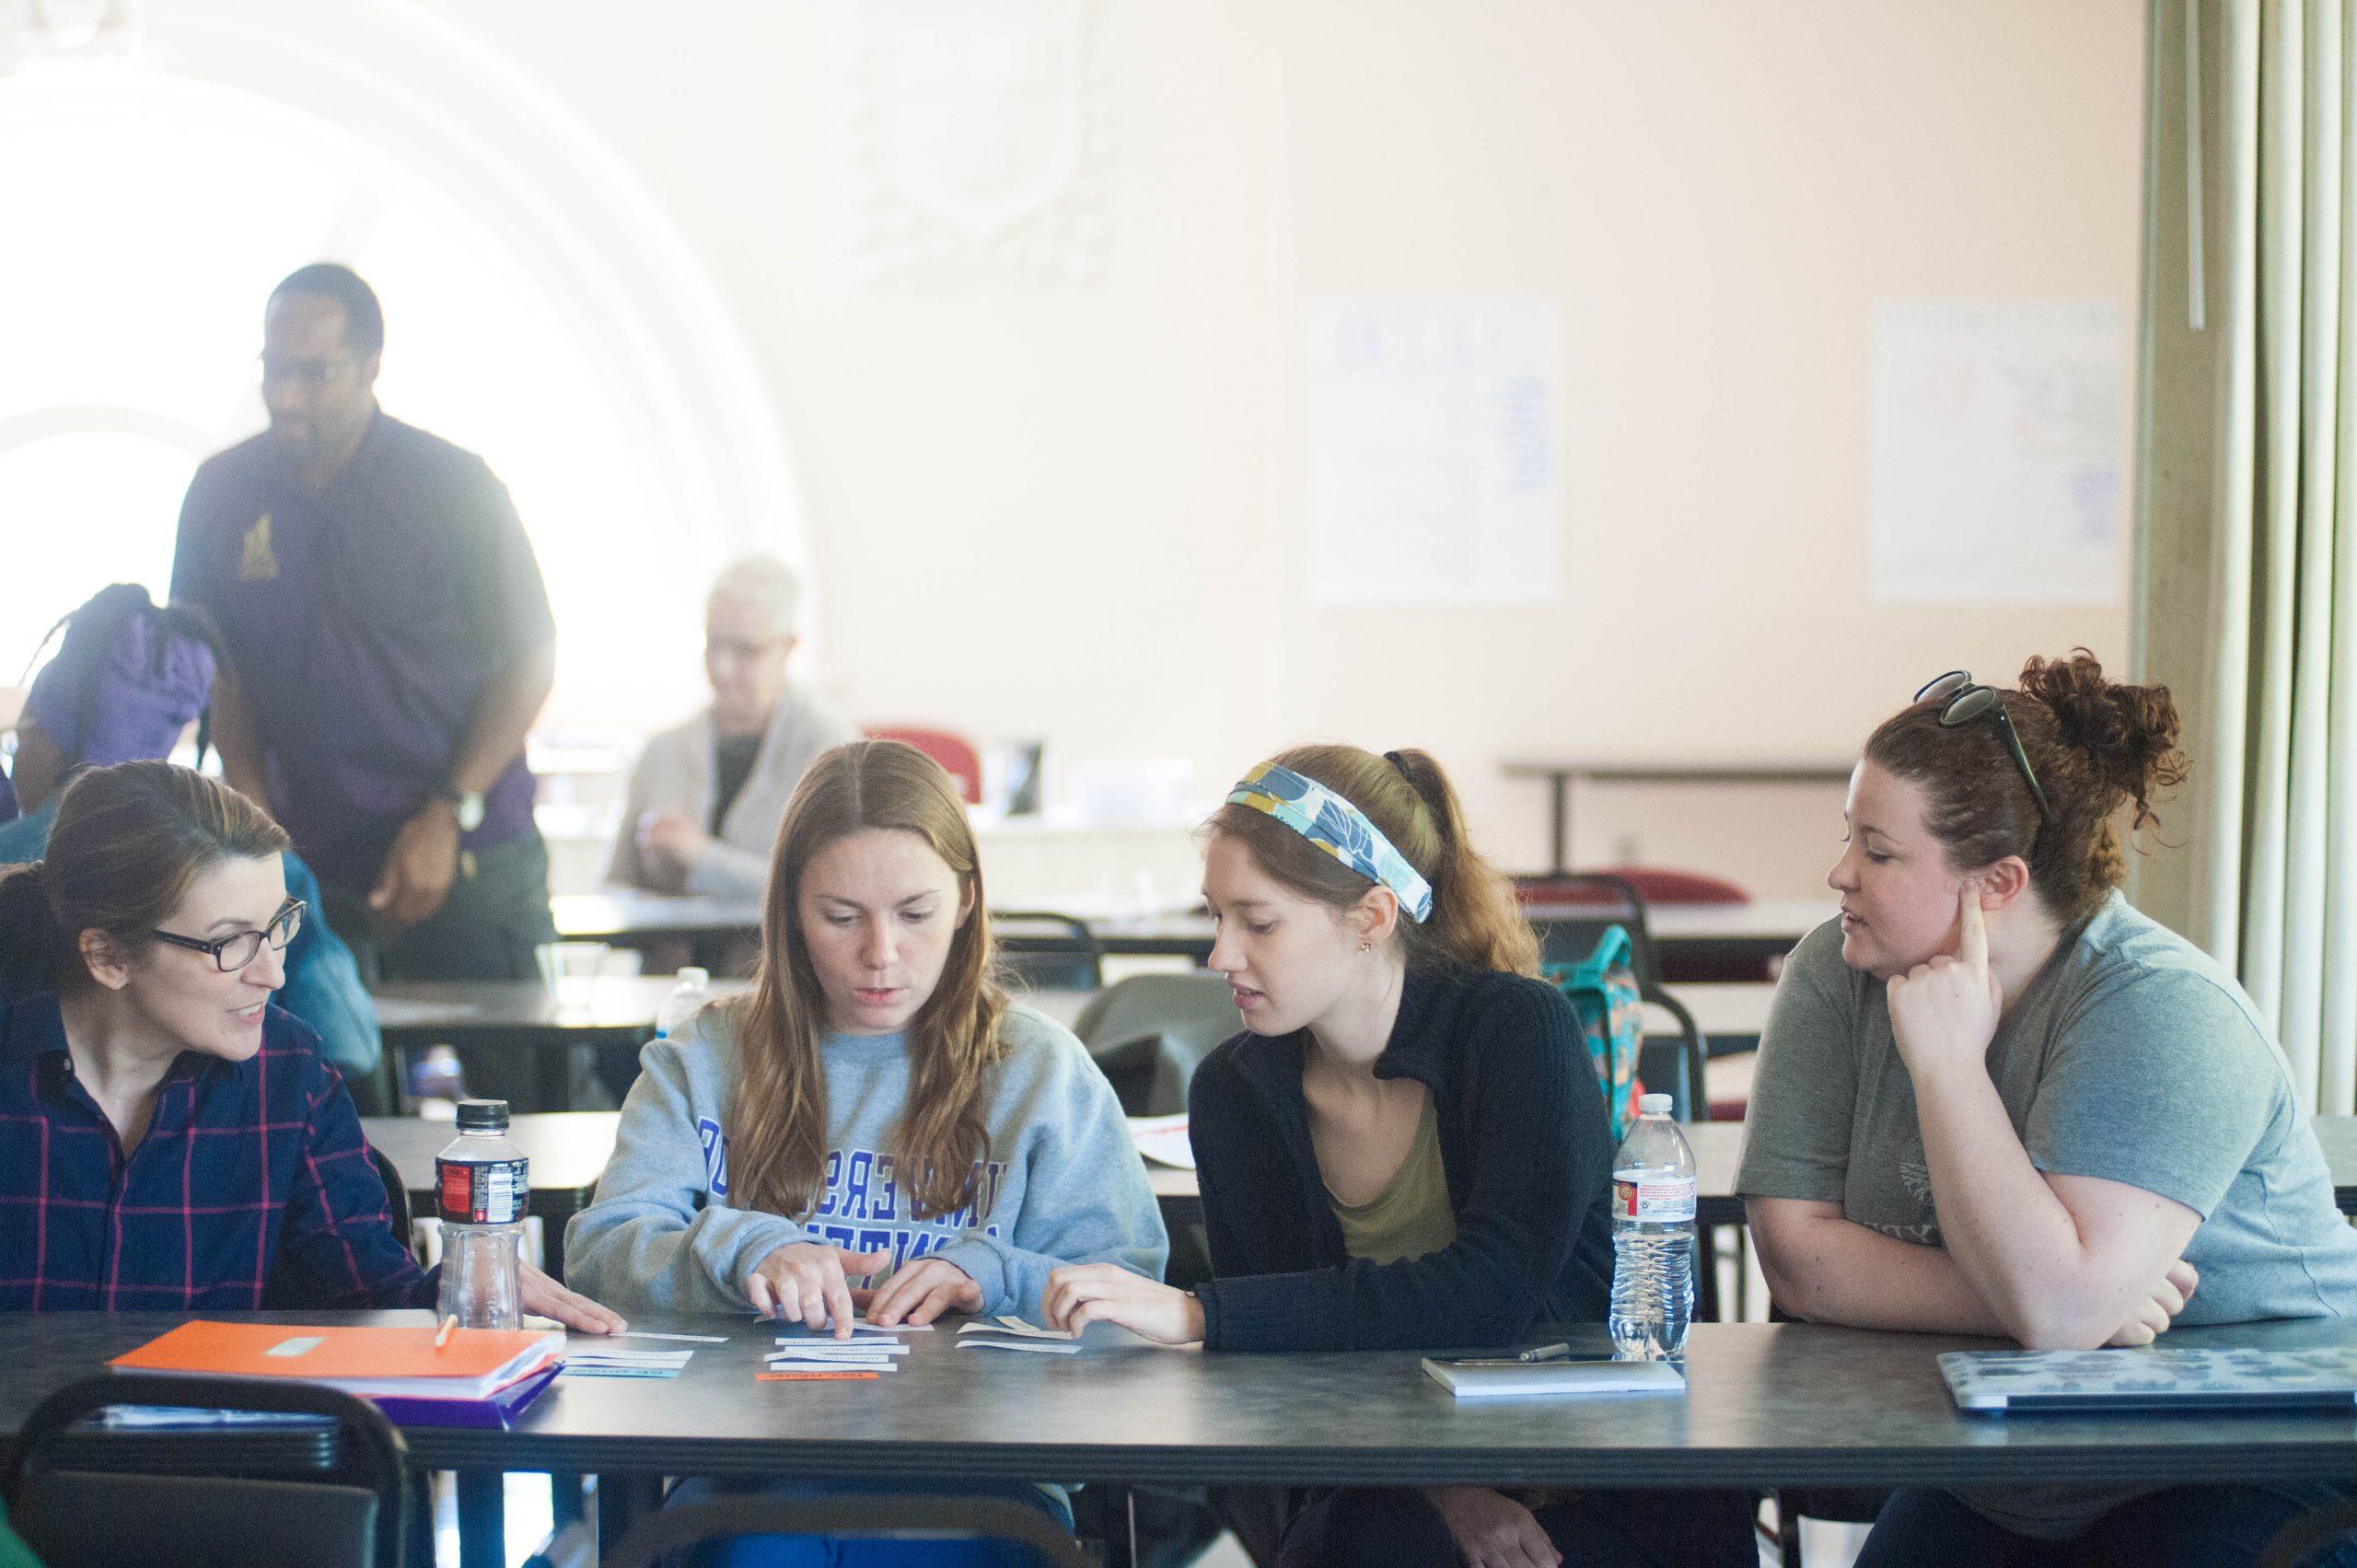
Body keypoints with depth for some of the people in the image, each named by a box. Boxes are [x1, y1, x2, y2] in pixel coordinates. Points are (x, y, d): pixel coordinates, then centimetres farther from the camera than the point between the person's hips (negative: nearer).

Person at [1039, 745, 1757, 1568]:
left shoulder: (1516, 1027, -12)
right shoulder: (1231, 1093, 0)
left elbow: (1494, 1290, -27)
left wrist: (1197, 1312, -32)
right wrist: (1439, 1487, -19)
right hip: (1394, 1491, 1)